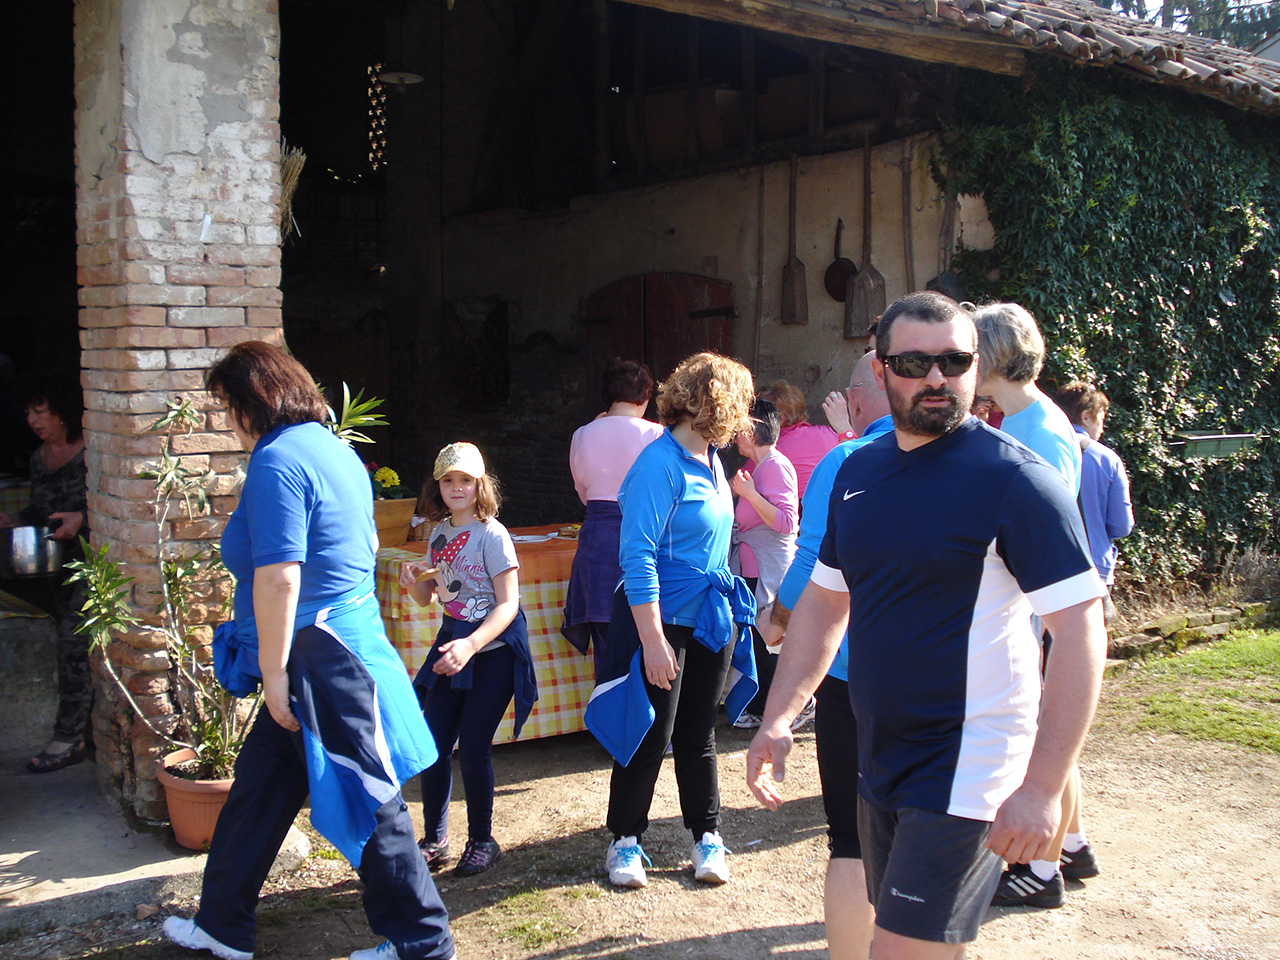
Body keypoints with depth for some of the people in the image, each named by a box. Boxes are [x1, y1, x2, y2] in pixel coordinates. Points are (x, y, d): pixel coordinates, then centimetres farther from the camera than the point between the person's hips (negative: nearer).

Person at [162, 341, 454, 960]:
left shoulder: (277, 461, -16)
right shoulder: (335, 449, 14)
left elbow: (278, 578, -23)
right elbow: (364, 547, 23)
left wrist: (274, 673, -18)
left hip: (318, 656, -10)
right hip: (350, 637, 10)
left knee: (366, 804, 0)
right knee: (258, 786, 17)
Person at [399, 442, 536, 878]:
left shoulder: (492, 534, -13)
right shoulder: (439, 532, 8)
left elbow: (508, 604, -16)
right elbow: (429, 596, 18)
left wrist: (471, 646, -28)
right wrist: (413, 581, -5)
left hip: (494, 649, -6)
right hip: (453, 643, 6)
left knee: (473, 746, -4)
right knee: (433, 744, 4)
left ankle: (482, 841, 15)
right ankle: (434, 840, 19)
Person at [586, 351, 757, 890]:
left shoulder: (710, 460, 7)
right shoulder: (660, 465, -19)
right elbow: (638, 557, -22)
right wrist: (653, 641, -24)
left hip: (712, 617, 8)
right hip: (666, 618, -7)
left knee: (698, 733, 16)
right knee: (651, 734, 3)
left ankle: (706, 836, 27)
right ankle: (626, 840, 19)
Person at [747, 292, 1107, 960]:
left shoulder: (1013, 478, -14)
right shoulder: (859, 471, 7)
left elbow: (1081, 631, -18)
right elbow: (824, 599, 15)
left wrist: (1041, 787, -23)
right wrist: (778, 718, 7)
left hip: (966, 773, -7)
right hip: (880, 763, 7)